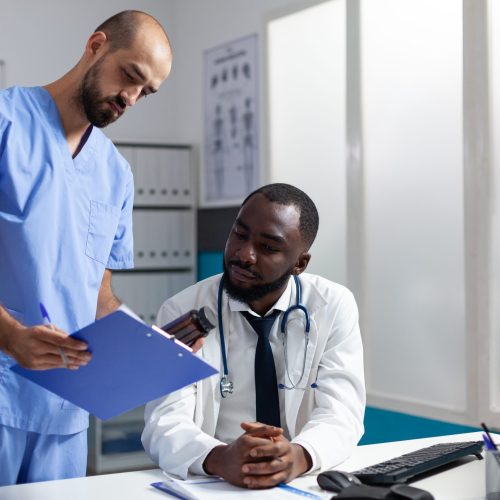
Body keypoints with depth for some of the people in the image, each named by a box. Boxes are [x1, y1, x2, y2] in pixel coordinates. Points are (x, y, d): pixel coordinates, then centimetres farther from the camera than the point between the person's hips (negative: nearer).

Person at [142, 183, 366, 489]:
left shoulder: (335, 307, -1)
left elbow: (341, 412, -9)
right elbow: (165, 424, -13)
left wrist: (299, 455, -30)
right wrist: (220, 459, -33)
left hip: (303, 481, 2)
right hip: (208, 484, -1)